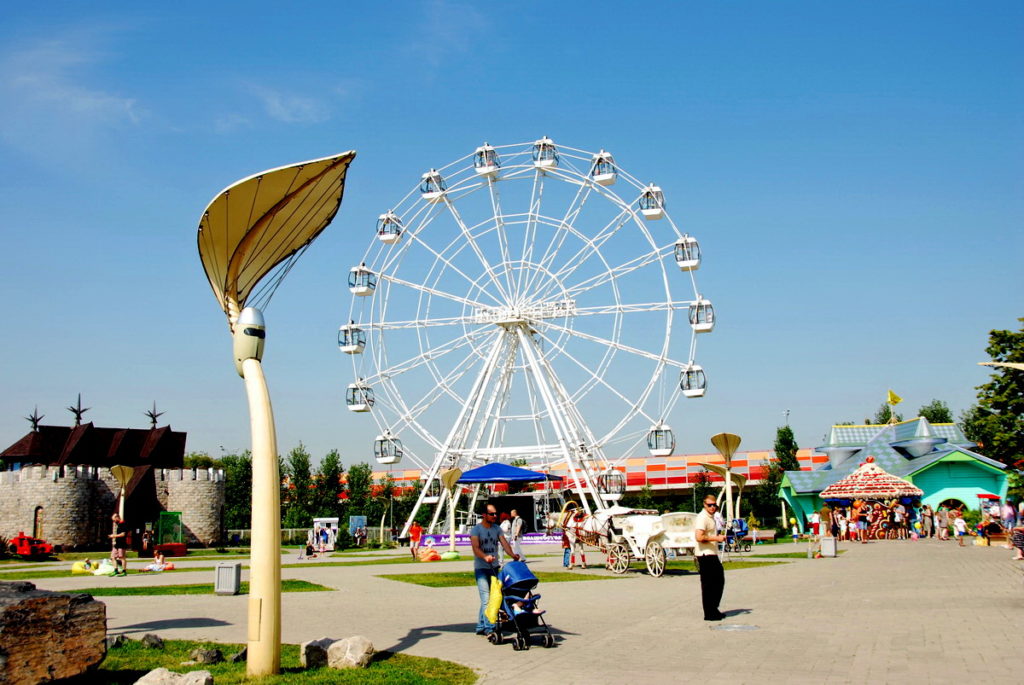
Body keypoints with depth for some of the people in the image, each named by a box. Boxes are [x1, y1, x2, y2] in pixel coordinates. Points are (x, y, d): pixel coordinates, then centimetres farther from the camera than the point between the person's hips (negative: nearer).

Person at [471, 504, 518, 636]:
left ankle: (480, 627, 21)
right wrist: (485, 557, -40)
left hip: (494, 568, 6)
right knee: (486, 598, -14)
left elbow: (504, 543, -4)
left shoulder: (497, 528, 9)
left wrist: (513, 555, -23)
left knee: (493, 598, 10)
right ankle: (489, 628, -15)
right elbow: (475, 548, -20)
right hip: (481, 568, -6)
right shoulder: (476, 529, -7)